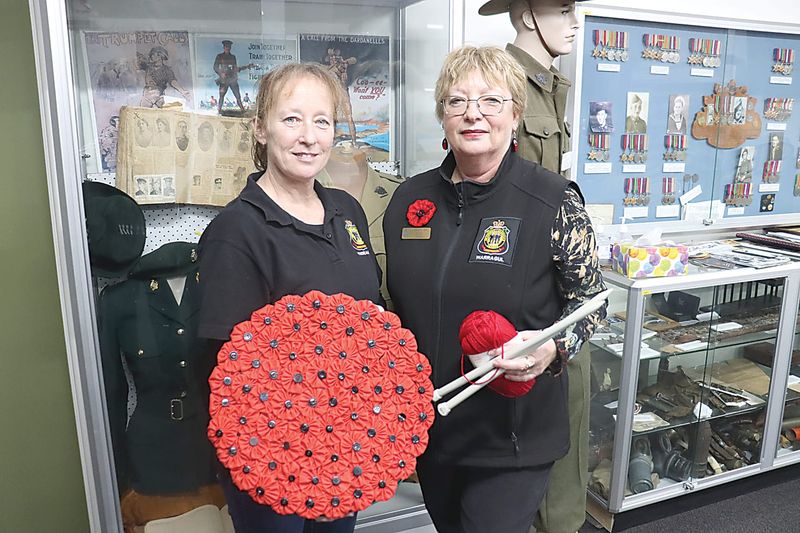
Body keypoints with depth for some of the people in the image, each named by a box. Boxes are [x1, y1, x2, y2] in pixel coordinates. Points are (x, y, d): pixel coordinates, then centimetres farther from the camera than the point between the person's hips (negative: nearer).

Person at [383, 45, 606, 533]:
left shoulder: (555, 200, -13)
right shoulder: (410, 198, 0)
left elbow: (590, 300, -6)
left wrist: (555, 347, -24)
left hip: (512, 439, -4)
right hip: (427, 427, 5)